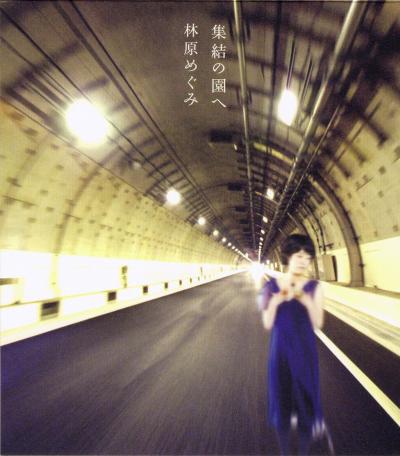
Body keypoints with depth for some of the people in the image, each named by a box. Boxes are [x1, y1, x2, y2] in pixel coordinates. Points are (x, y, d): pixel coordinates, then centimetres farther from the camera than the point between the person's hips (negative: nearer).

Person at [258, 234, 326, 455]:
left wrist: (306, 301, -28)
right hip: (280, 350, 0)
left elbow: (318, 323, -11)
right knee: (281, 403, 15)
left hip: (305, 352, 0)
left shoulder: (314, 287, -9)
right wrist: (275, 301, -26)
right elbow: (268, 324, -8)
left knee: (305, 404, 13)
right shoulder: (271, 286, -9)